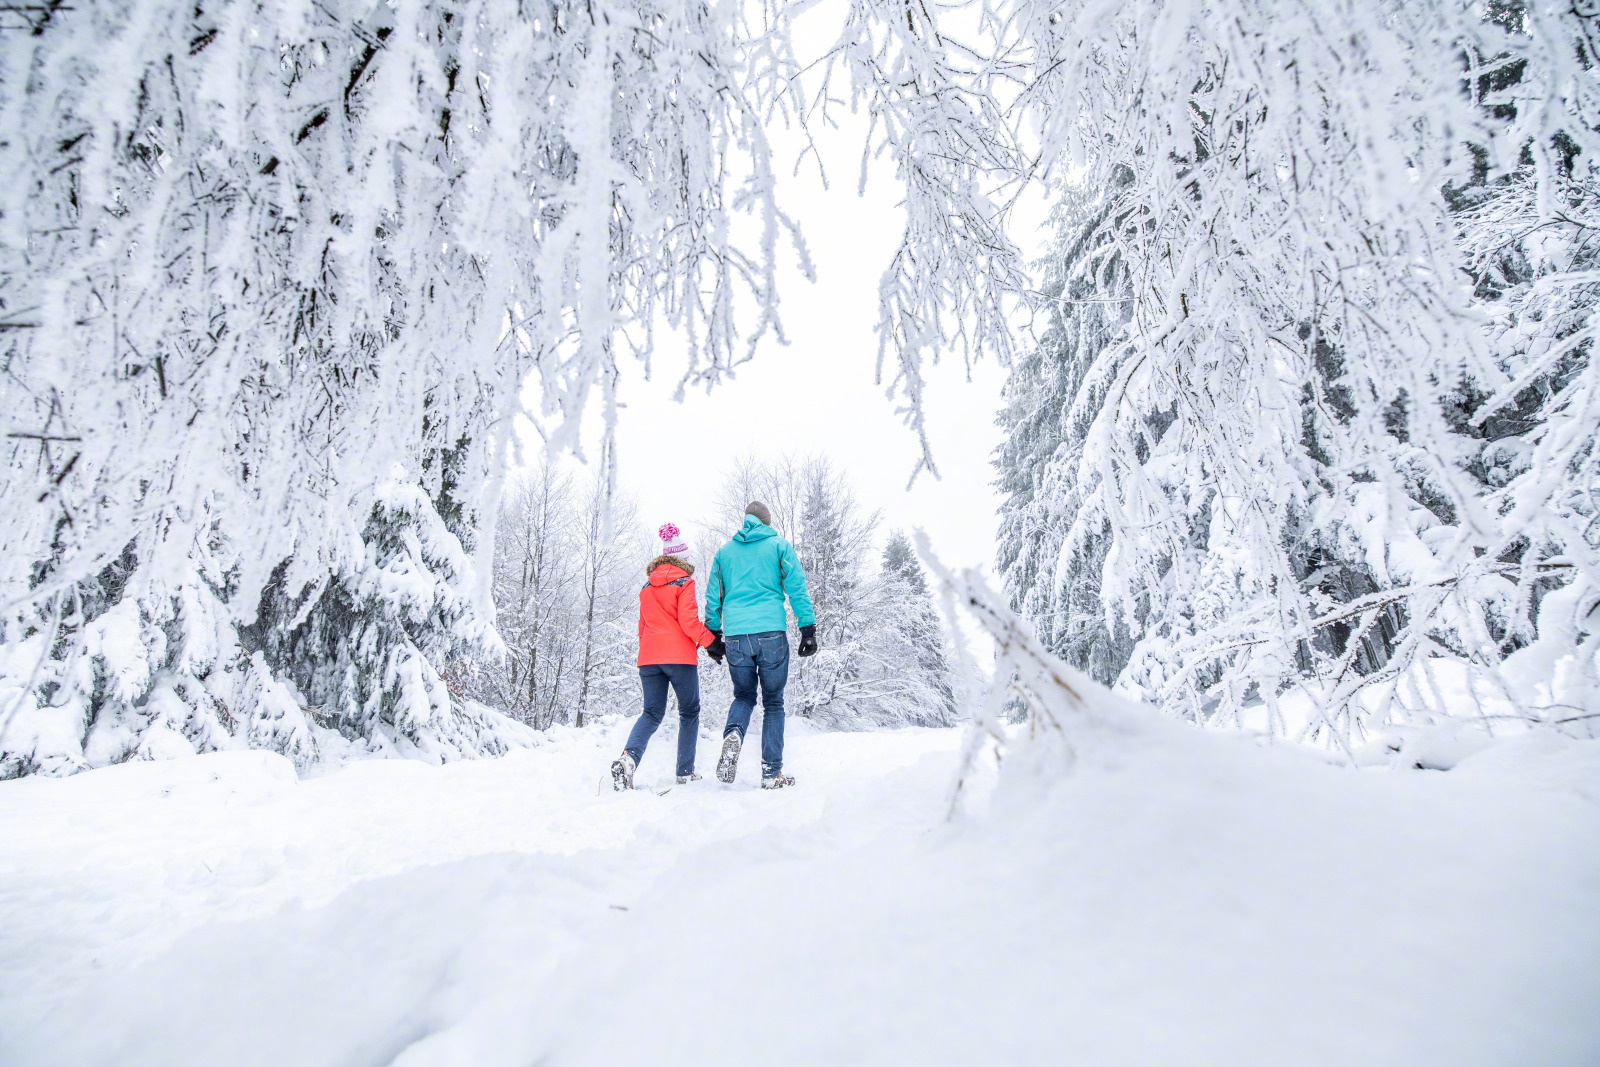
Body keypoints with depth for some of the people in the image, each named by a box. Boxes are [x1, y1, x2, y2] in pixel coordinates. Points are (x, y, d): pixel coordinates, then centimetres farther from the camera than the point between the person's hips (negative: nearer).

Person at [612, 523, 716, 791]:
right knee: (689, 712, 10)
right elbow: (688, 622, -12)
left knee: (652, 713, 7)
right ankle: (685, 771, 12)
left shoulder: (647, 587, 15)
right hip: (680, 657, -5)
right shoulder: (684, 583, -4)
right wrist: (710, 639, 2)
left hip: (648, 658, 5)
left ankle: (629, 756, -18)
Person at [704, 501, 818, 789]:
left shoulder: (724, 551, 16)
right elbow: (797, 589, 1)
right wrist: (808, 629, 1)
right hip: (771, 632, -2)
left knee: (744, 695, 19)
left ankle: (733, 733, -11)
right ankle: (771, 773, 6)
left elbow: (713, 597, 16)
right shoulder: (780, 546, 8)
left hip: (736, 635, 2)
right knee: (773, 702, 9)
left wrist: (714, 635, 22)